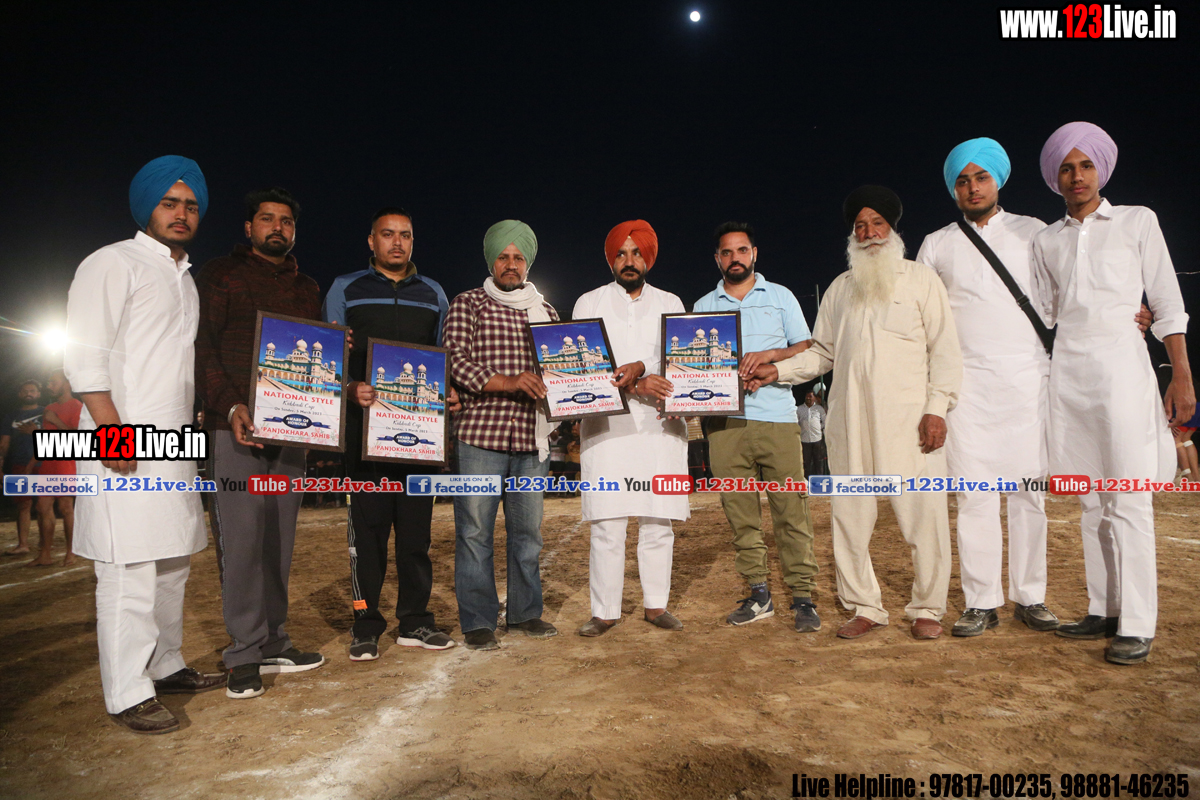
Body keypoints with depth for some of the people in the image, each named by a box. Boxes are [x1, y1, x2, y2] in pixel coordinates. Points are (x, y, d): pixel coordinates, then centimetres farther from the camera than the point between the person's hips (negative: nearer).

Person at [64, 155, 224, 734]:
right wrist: (115, 432, -19)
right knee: (130, 571, -7)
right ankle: (127, 694, 2)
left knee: (172, 564, 13)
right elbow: (84, 359, -12)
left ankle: (165, 666, 26)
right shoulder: (113, 264, -4)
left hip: (175, 447, 8)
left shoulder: (185, 278, 21)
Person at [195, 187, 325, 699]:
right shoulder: (219, 276, 6)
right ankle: (244, 655, 4)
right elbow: (202, 348, -4)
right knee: (241, 541, -5)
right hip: (236, 427, -4)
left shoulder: (307, 290, 20)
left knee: (279, 541, 7)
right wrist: (231, 406, -17)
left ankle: (273, 644, 16)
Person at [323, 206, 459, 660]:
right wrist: (351, 388, -15)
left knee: (417, 524, 5)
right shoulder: (346, 290, 10)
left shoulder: (433, 294, 17)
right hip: (366, 423, -2)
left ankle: (415, 622, 15)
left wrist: (450, 393, 0)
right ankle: (366, 626, 9)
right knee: (367, 524, -1)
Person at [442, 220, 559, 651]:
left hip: (532, 438, 4)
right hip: (480, 433, -4)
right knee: (474, 530, 0)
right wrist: (509, 382, -21)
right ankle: (478, 622, 12)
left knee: (528, 529, 10)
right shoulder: (467, 304, 4)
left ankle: (525, 612, 24)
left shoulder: (546, 311, 17)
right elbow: (456, 361, -8)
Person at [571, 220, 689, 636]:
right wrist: (636, 387, -14)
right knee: (607, 524, -3)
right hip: (606, 425, -1)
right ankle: (605, 611, 8)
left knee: (658, 521, 5)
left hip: (659, 426, 2)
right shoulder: (589, 303, 11)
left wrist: (639, 367, -16)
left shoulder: (670, 304, 16)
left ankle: (656, 605, 18)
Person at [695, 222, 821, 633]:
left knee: (791, 508, -4)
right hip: (724, 421, 2)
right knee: (739, 511, 4)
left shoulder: (780, 296, 13)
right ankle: (758, 594, 14)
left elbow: (806, 349, 9)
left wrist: (769, 355, -10)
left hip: (776, 417, -2)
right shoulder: (702, 307, 16)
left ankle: (803, 597, 3)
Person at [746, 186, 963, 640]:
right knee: (849, 514, 3)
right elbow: (822, 352, 21)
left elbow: (944, 349, 3)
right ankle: (865, 607, 16)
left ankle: (927, 610, 13)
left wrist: (937, 407, -7)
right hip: (850, 420, 3)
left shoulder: (920, 279, 8)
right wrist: (778, 371, 7)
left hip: (908, 419, -3)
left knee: (923, 513, -4)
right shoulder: (840, 288, 18)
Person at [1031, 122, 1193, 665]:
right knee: (1092, 501, 6)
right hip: (1068, 371, 3)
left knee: (1128, 502, -8)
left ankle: (1137, 626, -3)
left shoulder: (1137, 222, 8)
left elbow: (1168, 303, 4)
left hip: (1122, 365, -3)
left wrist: (1181, 377, -2)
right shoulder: (1046, 241, 15)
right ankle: (1103, 610, 13)